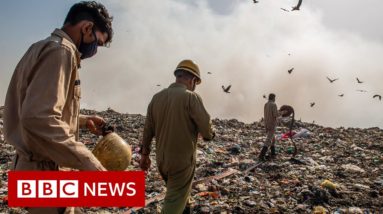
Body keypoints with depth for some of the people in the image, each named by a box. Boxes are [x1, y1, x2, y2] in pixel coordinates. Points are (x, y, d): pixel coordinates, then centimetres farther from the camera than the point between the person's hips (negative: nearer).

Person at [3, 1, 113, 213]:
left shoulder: (46, 47, 15)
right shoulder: (61, 50, -17)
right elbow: (39, 119, -30)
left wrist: (83, 120, 18)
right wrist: (88, 162, -29)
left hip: (39, 163, 10)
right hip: (43, 168, -10)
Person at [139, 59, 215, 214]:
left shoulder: (157, 97, 3)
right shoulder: (191, 97, -15)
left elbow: (148, 129, 7)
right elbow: (207, 131, -16)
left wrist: (144, 154, 17)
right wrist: (209, 135, 7)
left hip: (161, 160, 6)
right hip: (182, 161, -6)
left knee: (178, 193, 28)